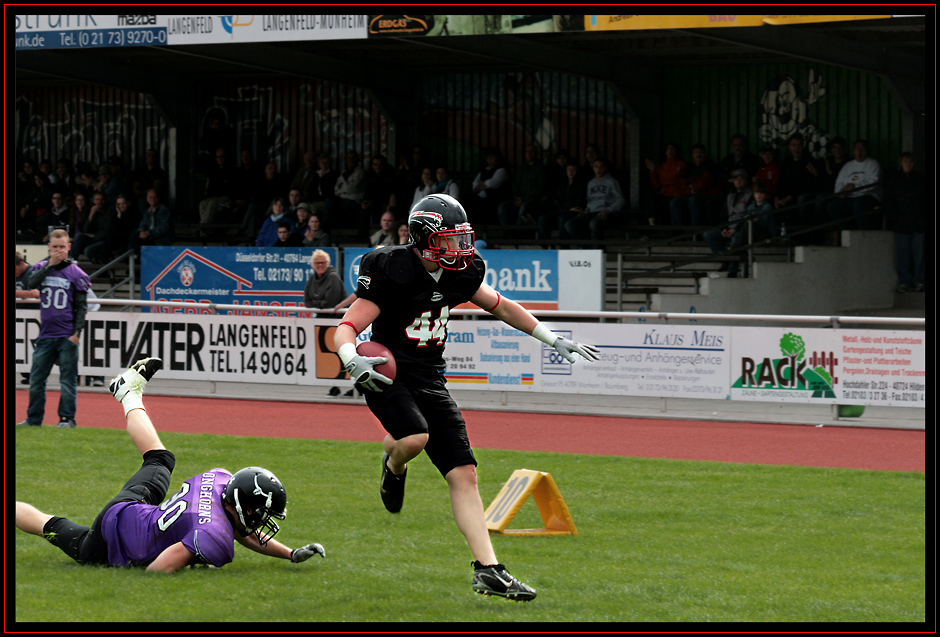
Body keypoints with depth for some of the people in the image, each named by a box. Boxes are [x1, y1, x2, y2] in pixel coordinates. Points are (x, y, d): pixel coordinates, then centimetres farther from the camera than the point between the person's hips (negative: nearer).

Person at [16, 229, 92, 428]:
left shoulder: (75, 273, 0)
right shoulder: (41, 268, 9)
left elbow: (81, 306, 0)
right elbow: (31, 283, -11)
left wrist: (77, 332, -10)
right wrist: (51, 265, -13)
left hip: (67, 337, -3)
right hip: (45, 335, 3)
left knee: (67, 380, -1)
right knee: (36, 378, 8)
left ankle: (67, 418, 6)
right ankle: (34, 418, 17)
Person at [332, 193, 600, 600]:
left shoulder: (460, 275, 3)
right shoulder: (391, 273, -17)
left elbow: (501, 307, 19)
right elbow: (347, 327, -18)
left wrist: (555, 341, 17)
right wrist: (352, 361, -40)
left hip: (430, 381, 6)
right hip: (387, 374, -6)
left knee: (464, 475, -3)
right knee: (415, 437, -35)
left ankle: (488, 571, -2)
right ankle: (393, 466, 5)